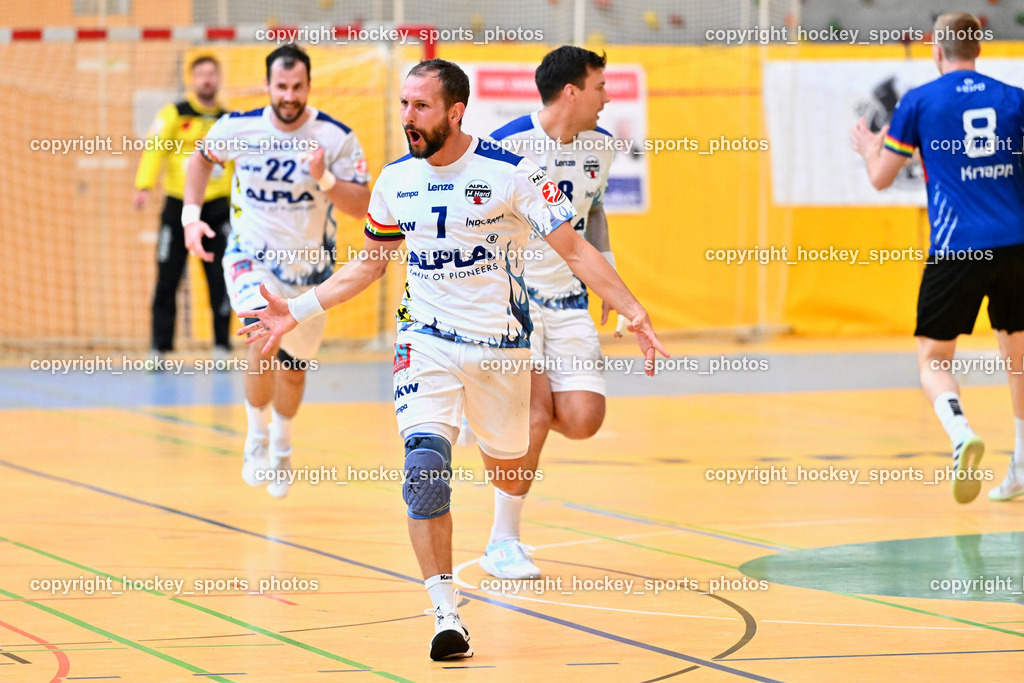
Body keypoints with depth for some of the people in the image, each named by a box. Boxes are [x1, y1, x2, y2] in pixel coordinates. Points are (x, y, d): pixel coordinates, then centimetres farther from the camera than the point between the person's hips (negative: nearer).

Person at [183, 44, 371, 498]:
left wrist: (325, 178, -30)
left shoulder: (336, 137, -14)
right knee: (266, 339, -28)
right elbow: (202, 158, 11)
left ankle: (281, 445, 44)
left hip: (309, 265, 2)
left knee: (293, 369, 14)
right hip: (252, 255, -1)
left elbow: (361, 208, -14)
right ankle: (257, 435, -6)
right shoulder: (238, 128, -11)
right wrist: (191, 214, 0)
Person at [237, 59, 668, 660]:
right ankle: (446, 614, -18)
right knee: (425, 462, -19)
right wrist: (299, 311, 12)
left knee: (506, 463, 14)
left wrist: (634, 311, -20)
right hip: (427, 339, 2)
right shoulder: (396, 180, 1)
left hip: (501, 343, -2)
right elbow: (370, 262, 16)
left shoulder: (510, 172, -13)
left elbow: (574, 249, -11)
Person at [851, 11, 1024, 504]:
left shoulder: (919, 102, 3)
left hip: (956, 249, -3)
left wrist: (867, 147, 31)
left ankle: (962, 435, -28)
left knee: (933, 360, 2)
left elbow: (881, 177, 9)